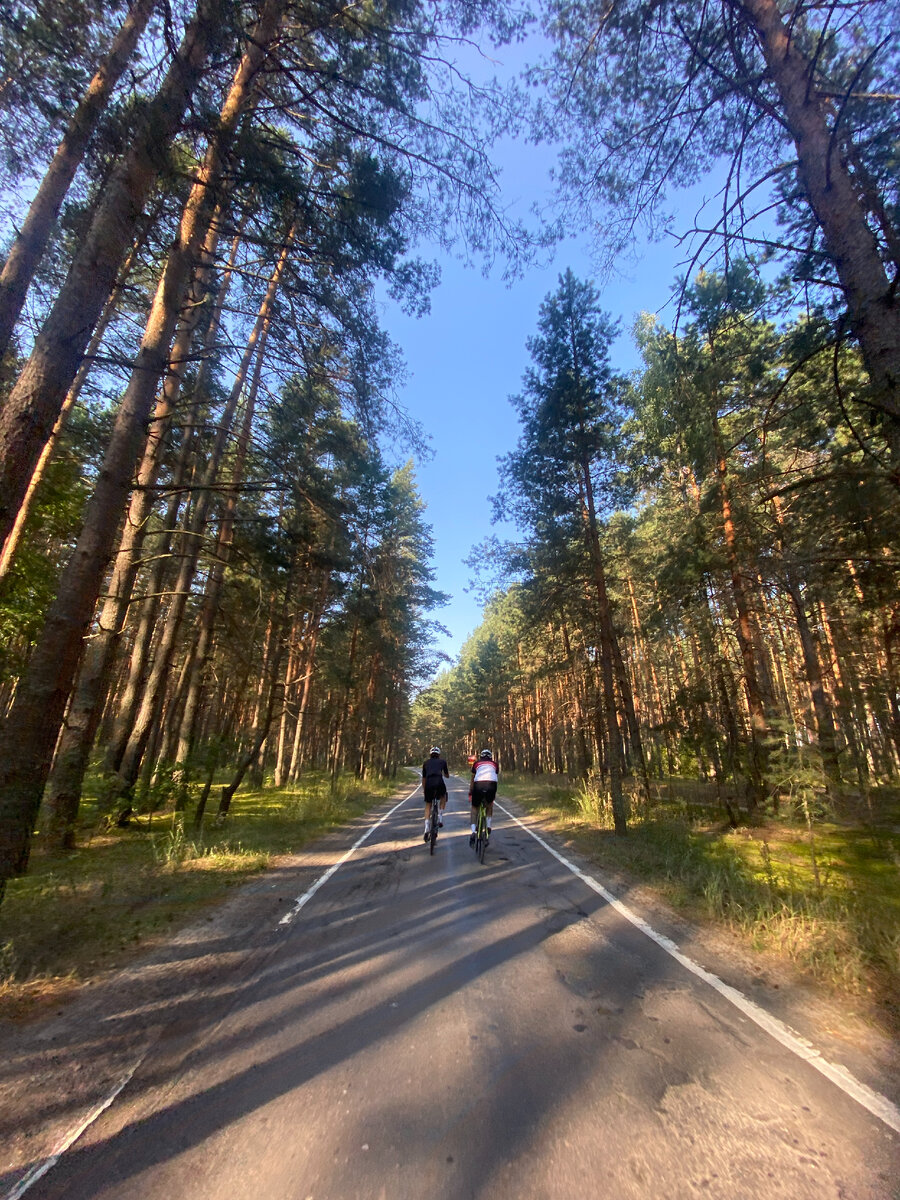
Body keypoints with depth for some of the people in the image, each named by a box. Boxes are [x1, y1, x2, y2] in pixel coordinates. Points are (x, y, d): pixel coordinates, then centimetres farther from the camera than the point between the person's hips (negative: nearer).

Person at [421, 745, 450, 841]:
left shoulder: (426, 762, 25)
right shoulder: (442, 761, 22)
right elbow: (447, 776, 32)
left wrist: (424, 789, 42)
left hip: (429, 783, 1)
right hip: (439, 782, -1)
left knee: (428, 805, 18)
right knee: (443, 797, 31)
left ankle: (426, 828, 5)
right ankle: (440, 816, 15)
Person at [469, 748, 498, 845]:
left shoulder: (476, 763, 29)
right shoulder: (494, 764, 30)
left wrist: (470, 793, 43)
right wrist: (494, 793, 46)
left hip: (478, 784, -1)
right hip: (491, 784, 1)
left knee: (474, 808, 20)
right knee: (490, 805, 30)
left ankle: (473, 832, 7)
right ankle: (488, 826, 18)